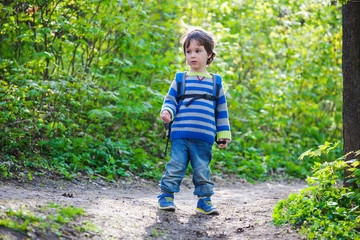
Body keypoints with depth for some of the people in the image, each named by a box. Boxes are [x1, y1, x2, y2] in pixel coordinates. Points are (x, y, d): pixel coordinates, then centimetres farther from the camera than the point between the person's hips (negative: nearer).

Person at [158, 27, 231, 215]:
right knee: (175, 166, -1)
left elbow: (221, 110, 15)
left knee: (202, 169, 5)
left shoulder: (215, 82, 12)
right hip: (180, 134, -1)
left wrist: (224, 134, 12)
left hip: (204, 138, 1)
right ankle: (166, 196, 11)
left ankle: (204, 200, 15)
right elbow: (170, 100, 8)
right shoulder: (181, 80, 9)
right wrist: (167, 112, -15)